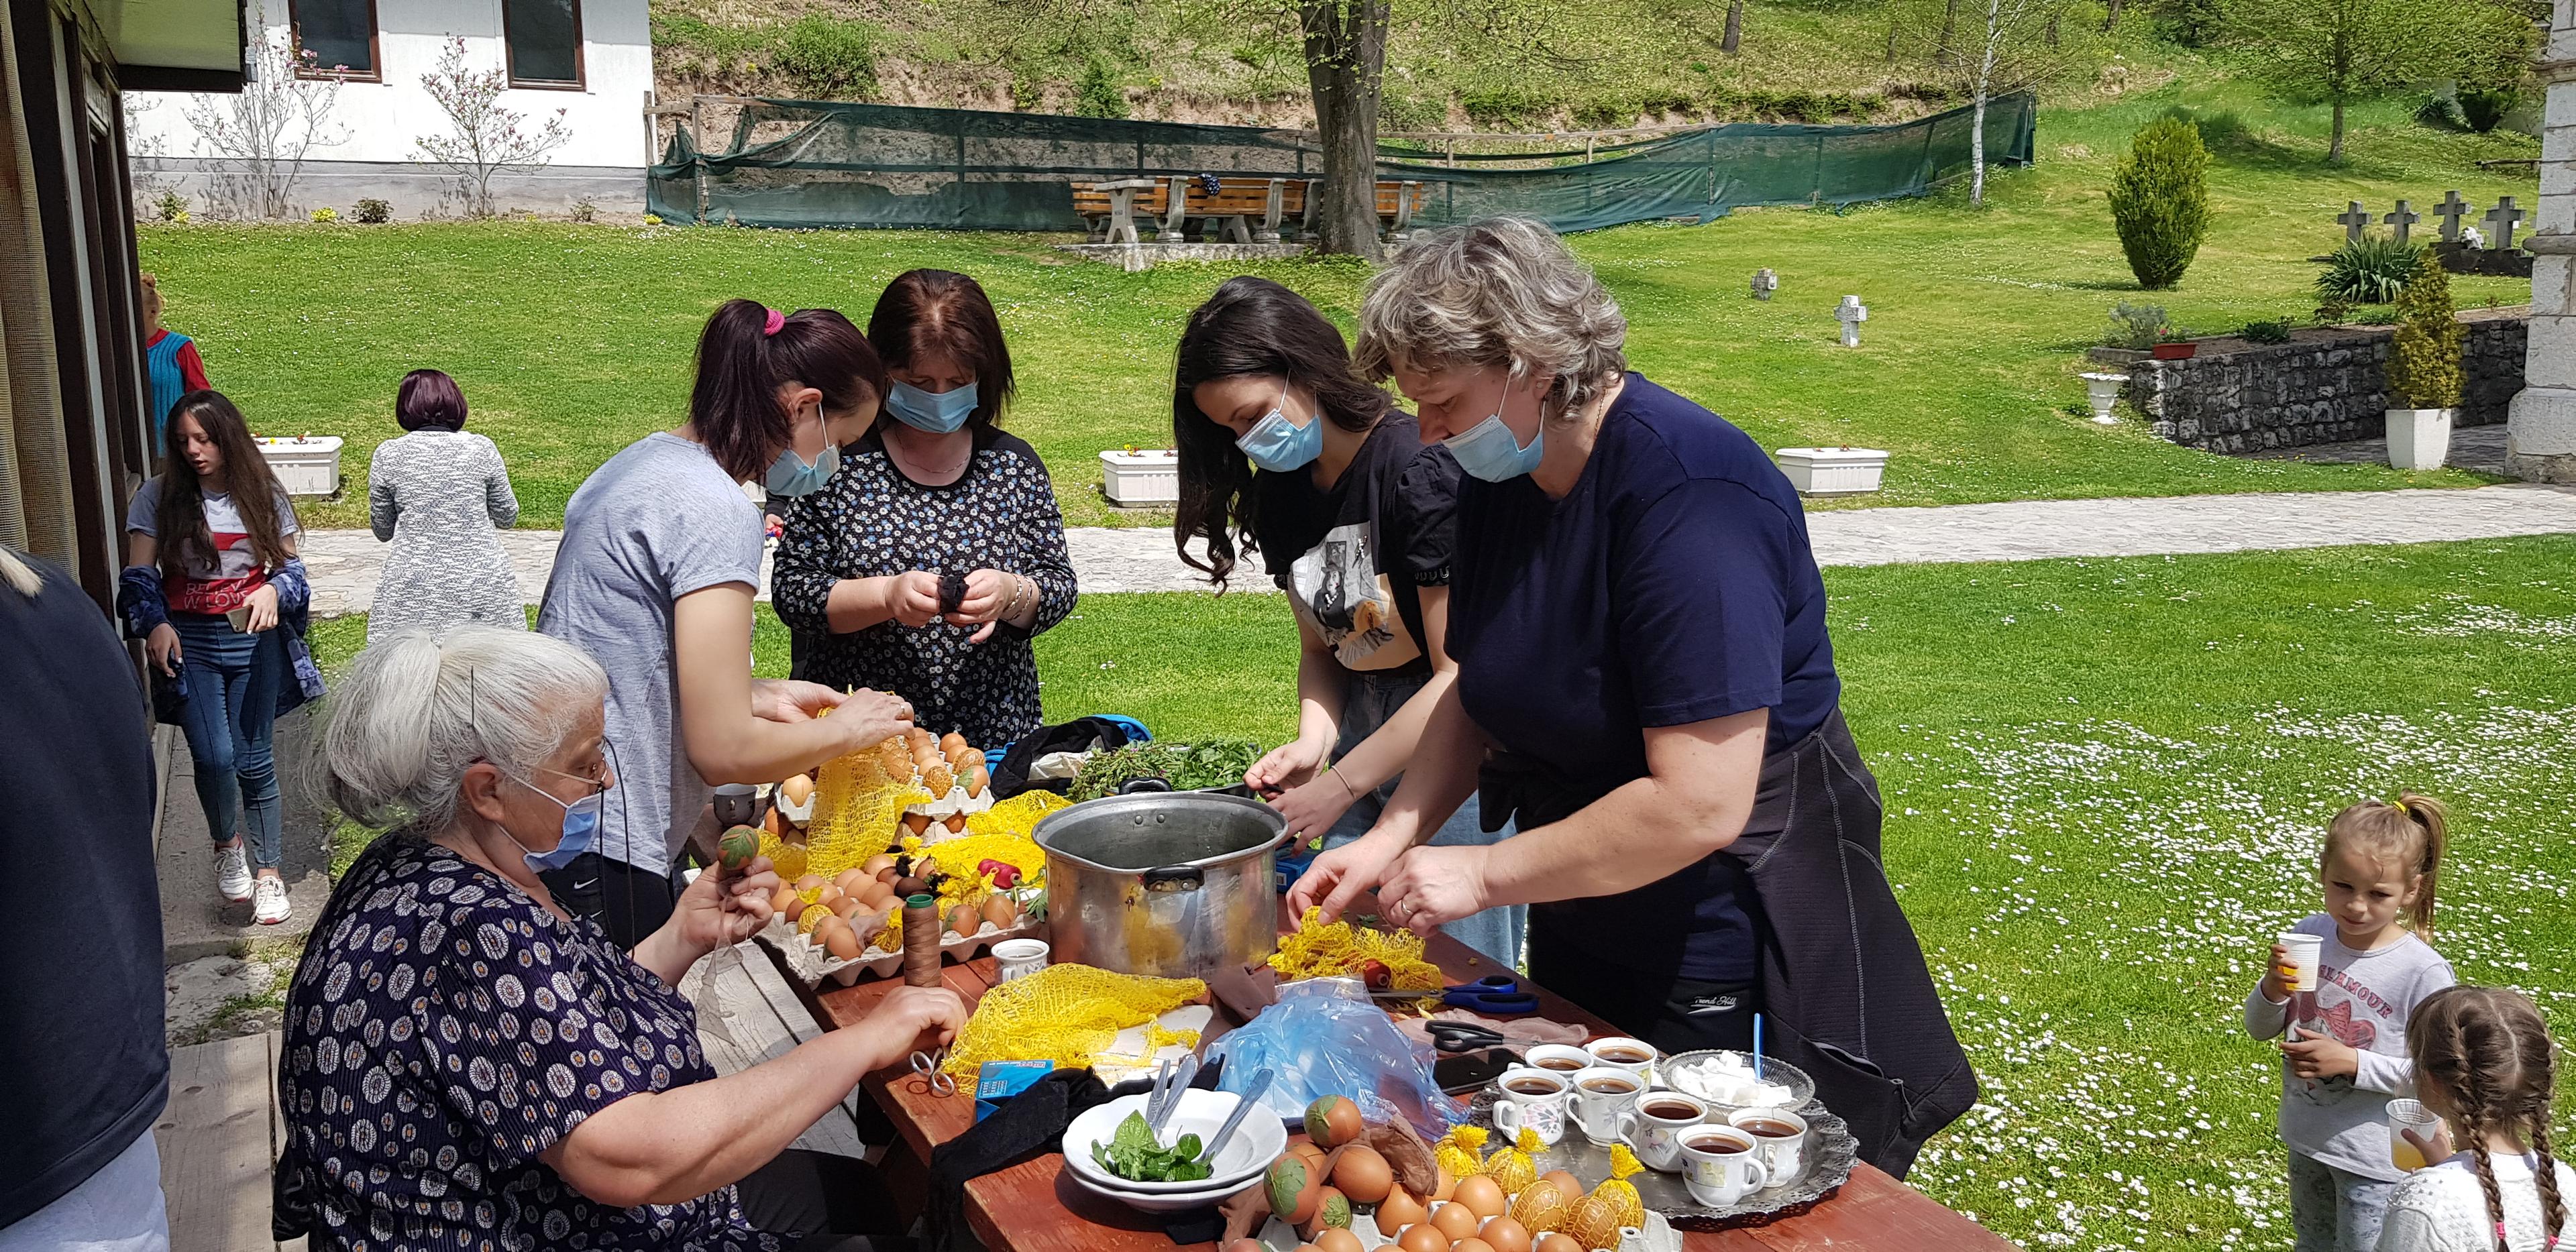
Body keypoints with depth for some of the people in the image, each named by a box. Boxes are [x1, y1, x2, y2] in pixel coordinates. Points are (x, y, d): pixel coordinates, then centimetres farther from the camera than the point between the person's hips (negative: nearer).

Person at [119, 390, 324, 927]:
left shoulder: (263, 495, 3)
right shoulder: (158, 498, -1)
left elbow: (290, 564, 8)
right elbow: (139, 575, -2)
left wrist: (273, 590, -15)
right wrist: (155, 624, -20)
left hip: (256, 640, 1)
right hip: (189, 644, -1)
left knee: (254, 760, 5)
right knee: (214, 757, -12)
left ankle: (268, 871, 19)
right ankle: (225, 845, 18)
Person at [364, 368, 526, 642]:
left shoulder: (388, 455, 0)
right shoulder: (481, 449, 0)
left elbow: (383, 530, 11)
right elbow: (508, 517, 11)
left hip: (414, 592, -1)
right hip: (483, 587, 1)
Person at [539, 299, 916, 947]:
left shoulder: (646, 458, 10)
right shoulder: (716, 509, -19)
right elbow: (724, 750, -21)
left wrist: (763, 695, 12)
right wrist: (846, 728, -5)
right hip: (603, 854, -10)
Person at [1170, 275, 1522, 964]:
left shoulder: (1424, 470, -19)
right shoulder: (1280, 491, 5)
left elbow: (1460, 674, -19)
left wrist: (1338, 787, -17)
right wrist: (1314, 740, -7)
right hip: (1363, 735, 7)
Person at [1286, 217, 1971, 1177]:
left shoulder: (1686, 492, -29)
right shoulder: (1504, 476, -1)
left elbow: (1699, 804, -32)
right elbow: (1478, 692, 10)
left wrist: (1484, 874, -23)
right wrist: (1393, 838, -4)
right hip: (1582, 935, 8)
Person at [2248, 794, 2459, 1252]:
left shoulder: (2424, 972, -22)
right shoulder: (2308, 935, -8)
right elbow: (2260, 1028, 1)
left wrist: (2351, 1063, -25)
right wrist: (2273, 990, -19)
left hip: (2373, 1159, -5)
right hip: (2305, 1137, 5)